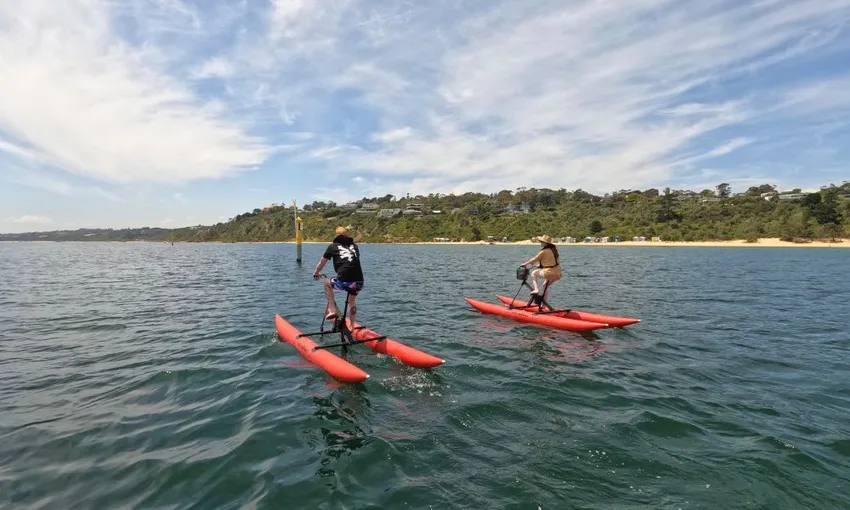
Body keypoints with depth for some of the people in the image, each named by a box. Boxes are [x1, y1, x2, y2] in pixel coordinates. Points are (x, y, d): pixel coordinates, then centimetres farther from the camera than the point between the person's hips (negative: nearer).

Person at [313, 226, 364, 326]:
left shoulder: (333, 246, 13)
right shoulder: (354, 245, 21)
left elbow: (322, 262, 25)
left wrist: (316, 273, 43)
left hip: (343, 281, -4)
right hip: (359, 282, 4)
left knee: (327, 283, 28)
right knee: (352, 301, 32)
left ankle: (332, 310, 17)